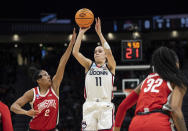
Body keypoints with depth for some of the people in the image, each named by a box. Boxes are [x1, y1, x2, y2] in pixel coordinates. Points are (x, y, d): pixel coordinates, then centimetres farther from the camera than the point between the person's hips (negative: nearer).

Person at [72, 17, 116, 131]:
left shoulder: (110, 66, 12)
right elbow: (75, 52, 3)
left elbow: (109, 52, -9)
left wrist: (99, 33, -10)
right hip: (89, 106, 2)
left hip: (106, 107, -2)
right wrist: (81, 32, 0)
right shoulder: (89, 65, 17)